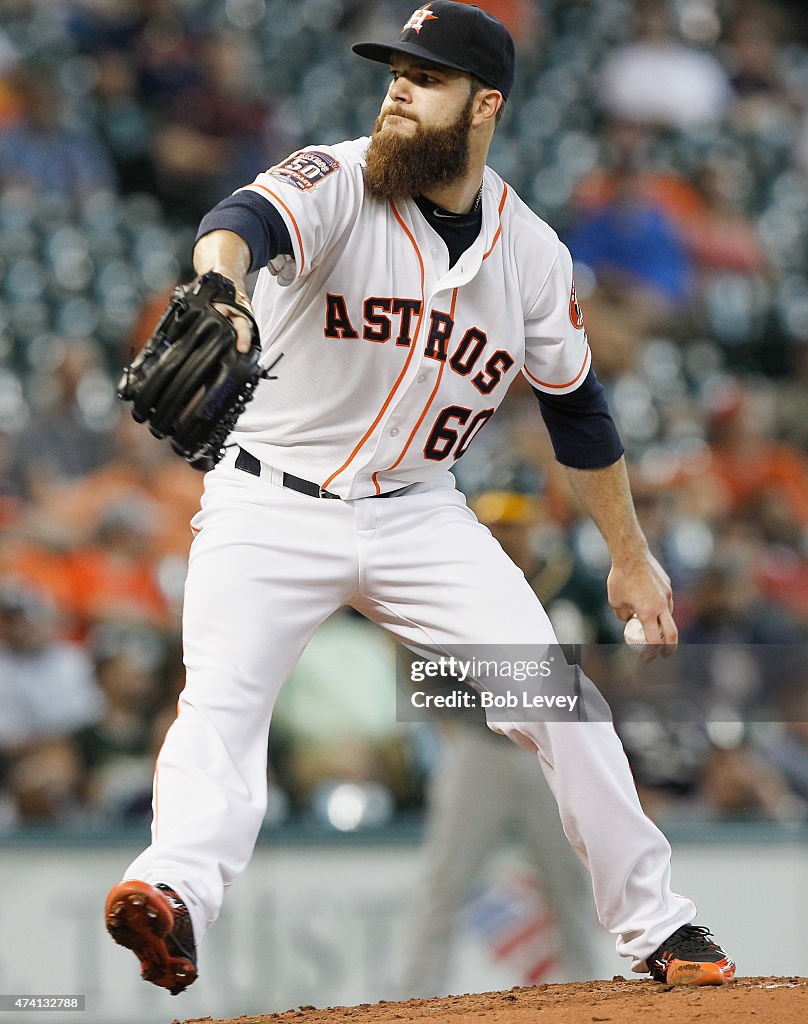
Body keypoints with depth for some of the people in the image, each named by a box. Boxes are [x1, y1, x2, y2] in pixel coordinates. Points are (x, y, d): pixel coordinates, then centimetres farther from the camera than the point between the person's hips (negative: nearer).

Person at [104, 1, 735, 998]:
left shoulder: (530, 252, 0)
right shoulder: (336, 185, -13)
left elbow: (575, 405, 13)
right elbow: (250, 219, -38)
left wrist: (630, 556, 17)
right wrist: (222, 294, -62)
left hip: (419, 513, 3)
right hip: (272, 504, -3)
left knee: (559, 698, -5)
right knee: (221, 696, -26)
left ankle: (654, 923, 9)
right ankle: (173, 893, -45)